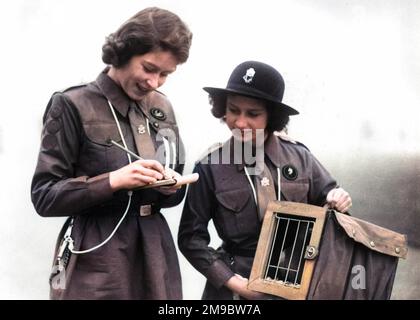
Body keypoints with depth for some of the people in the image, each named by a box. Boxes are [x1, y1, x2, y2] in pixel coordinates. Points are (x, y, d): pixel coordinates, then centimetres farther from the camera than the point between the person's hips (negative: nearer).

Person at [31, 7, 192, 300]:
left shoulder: (162, 108, 7)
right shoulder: (73, 106, -9)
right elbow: (44, 196, -11)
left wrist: (171, 187, -8)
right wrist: (113, 180, -22)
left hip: (155, 252, 5)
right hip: (96, 259, -5)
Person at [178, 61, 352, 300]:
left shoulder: (299, 157, -6)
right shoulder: (211, 167, -10)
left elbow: (327, 198, 7)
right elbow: (191, 237, -5)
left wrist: (337, 200, -15)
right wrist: (230, 280, -12)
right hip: (237, 285, -2)